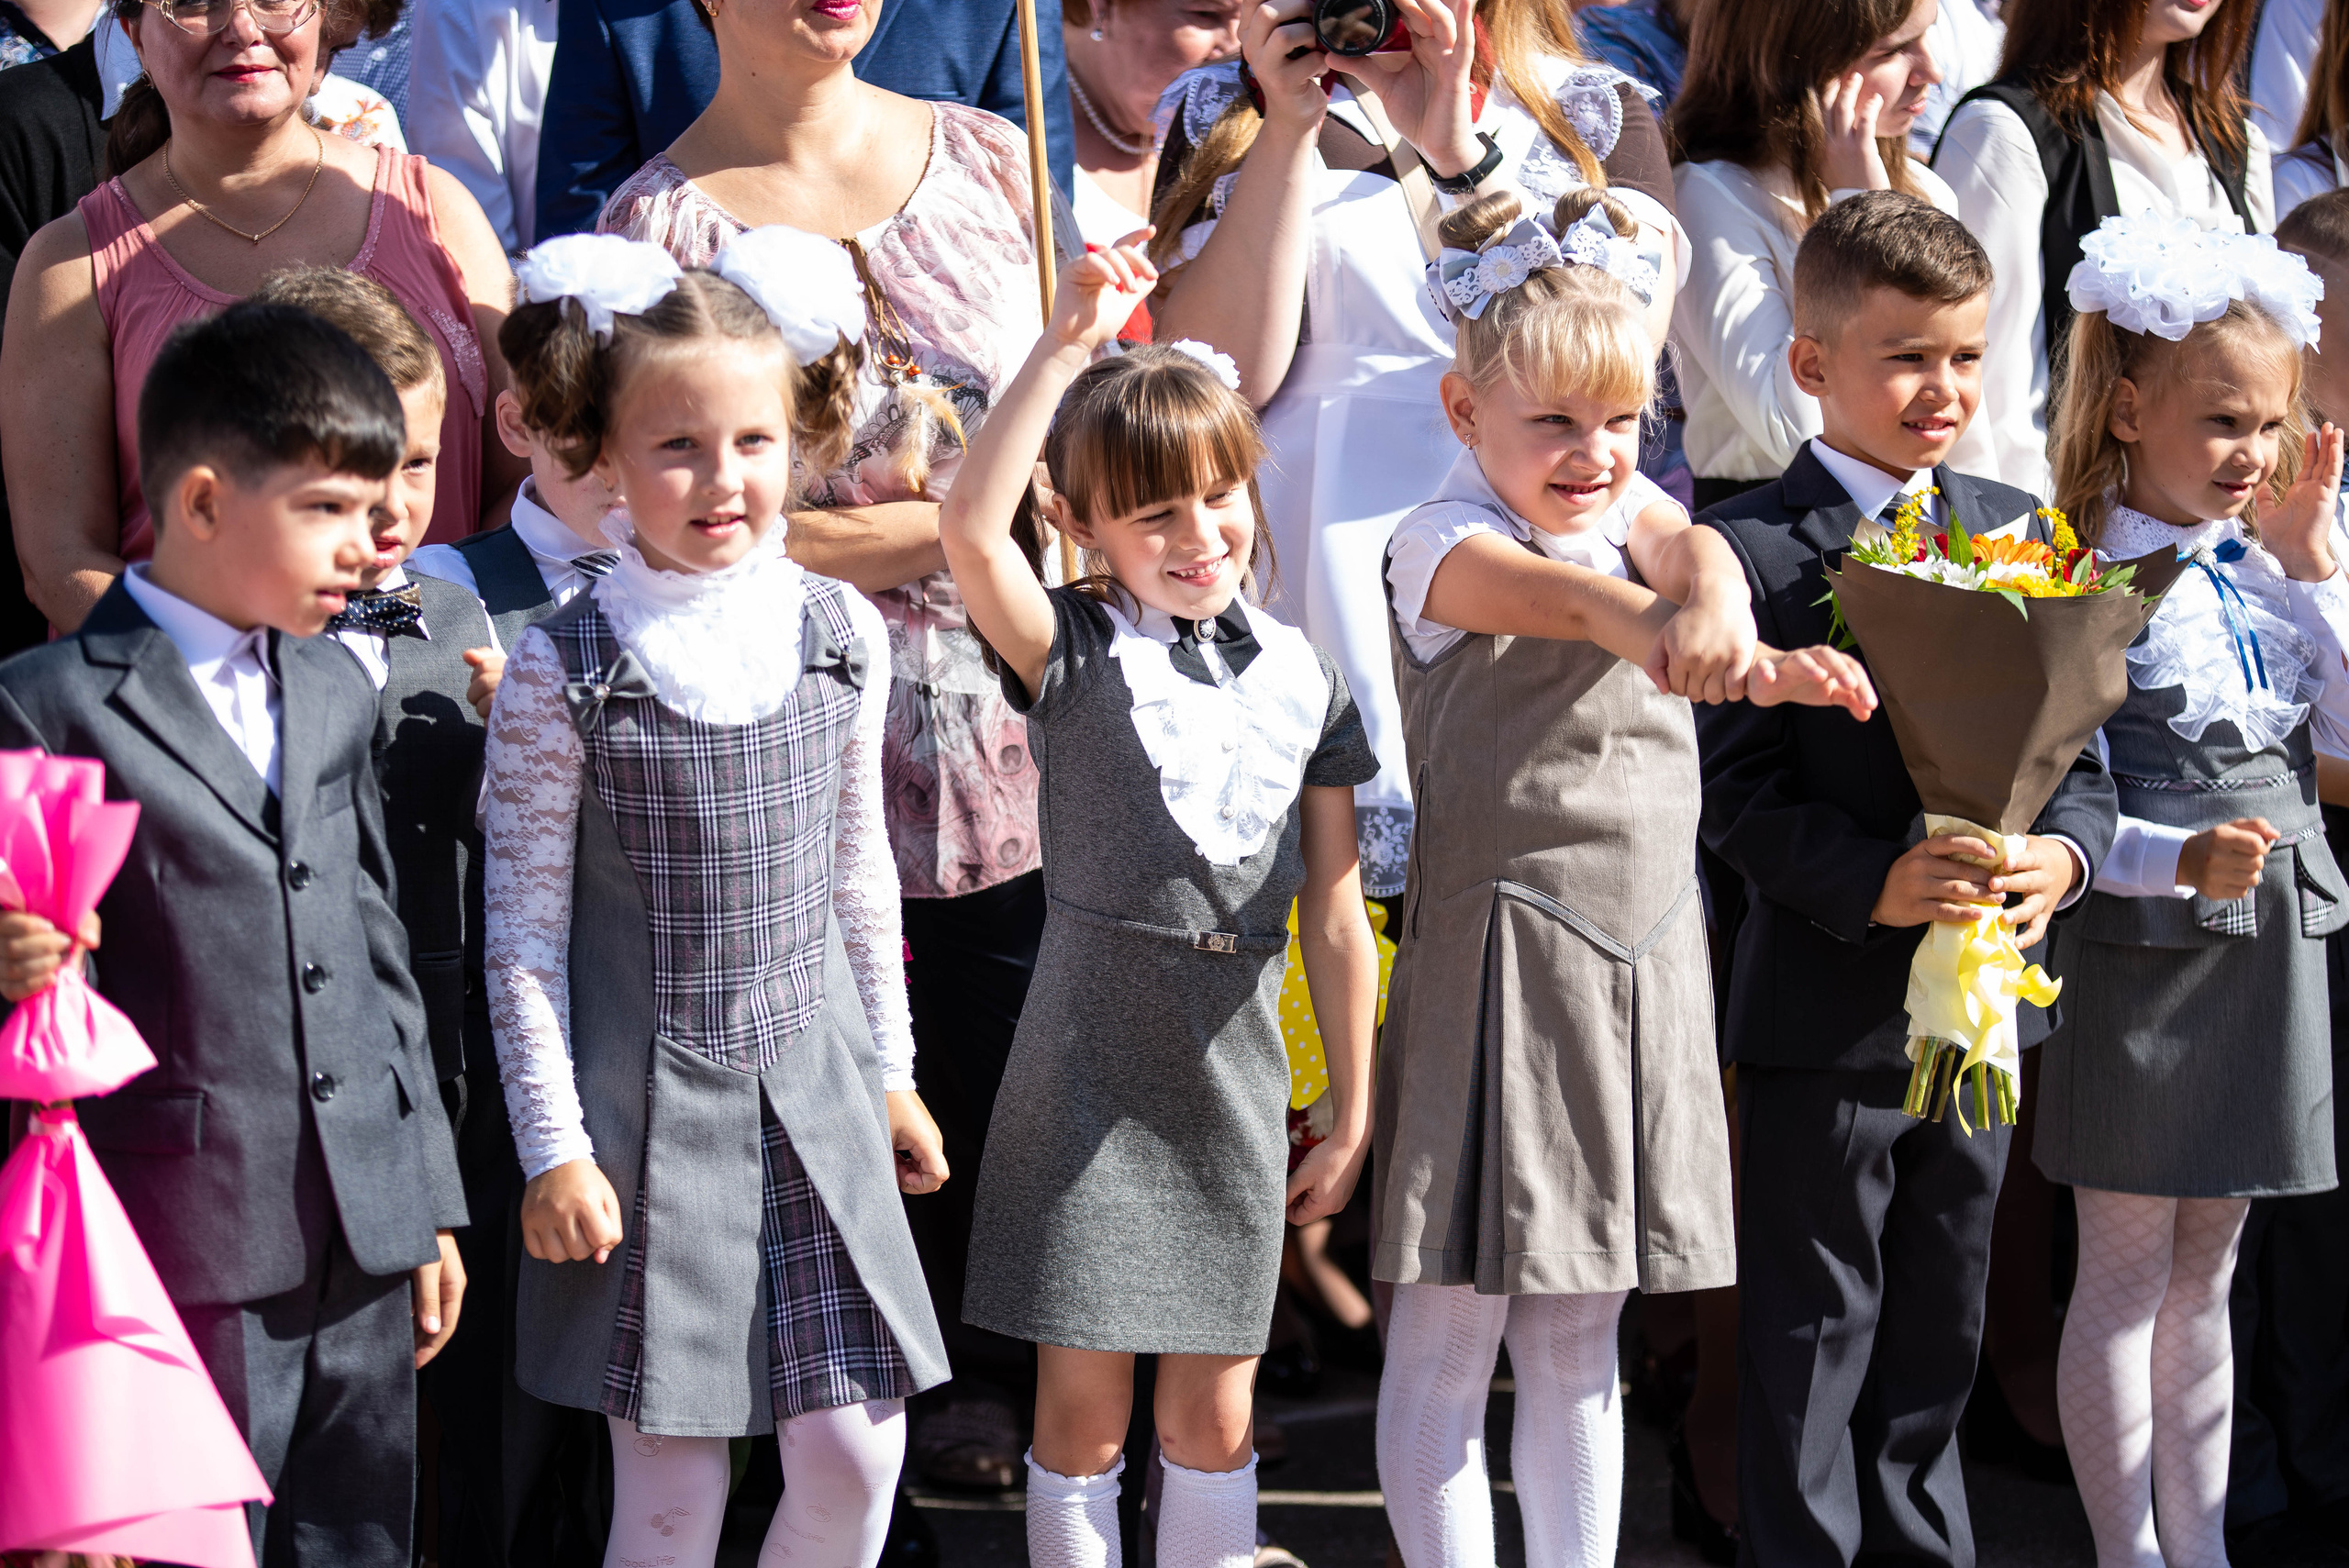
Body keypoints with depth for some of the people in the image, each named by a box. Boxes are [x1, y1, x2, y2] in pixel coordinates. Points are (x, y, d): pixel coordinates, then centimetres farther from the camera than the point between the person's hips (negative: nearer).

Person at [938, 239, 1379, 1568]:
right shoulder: (1075, 652, -4)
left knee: (1214, 1412, 9)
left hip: (1236, 1064, 3)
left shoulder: (1302, 678, 6)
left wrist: (1355, 1116, 9)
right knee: (1084, 1403, 2)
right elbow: (973, 529, -25)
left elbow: (1336, 912, 9)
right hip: (1090, 1061, -3)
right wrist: (1071, 341, -24)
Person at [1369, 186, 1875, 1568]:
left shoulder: (1631, 506, 9)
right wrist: (1720, 656, -52)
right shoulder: (1446, 542, -9)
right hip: (1495, 959, -6)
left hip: (1642, 957, 6)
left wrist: (1712, 606, -41)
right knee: (1452, 1328, -1)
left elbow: (1683, 547, -14)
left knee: (1581, 1335, 13)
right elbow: (1561, 594, -30)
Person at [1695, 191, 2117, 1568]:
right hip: (1824, 1004, -5)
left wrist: (2063, 854, -14)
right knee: (1814, 1334, 5)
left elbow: (2080, 752, 7)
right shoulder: (1757, 553, -10)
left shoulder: (2020, 534, 7)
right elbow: (1744, 794, -14)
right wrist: (1874, 884, -28)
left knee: (1943, 1322, 18)